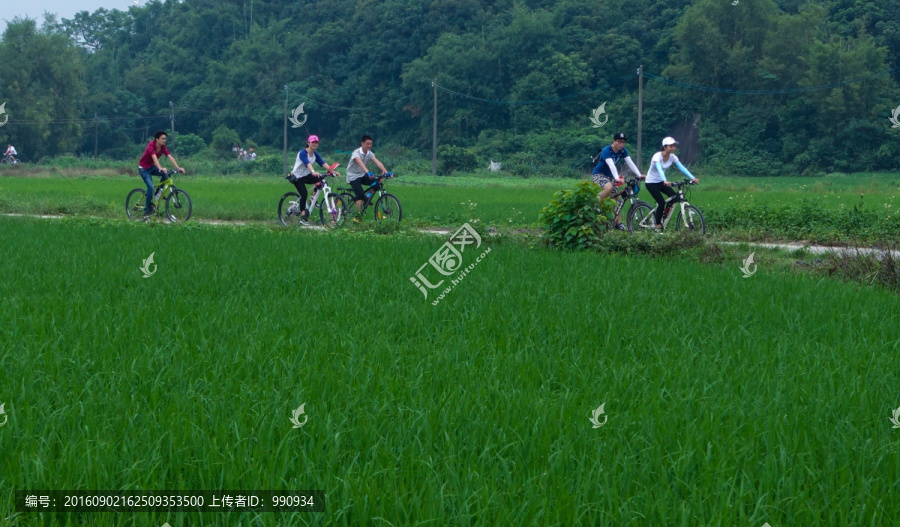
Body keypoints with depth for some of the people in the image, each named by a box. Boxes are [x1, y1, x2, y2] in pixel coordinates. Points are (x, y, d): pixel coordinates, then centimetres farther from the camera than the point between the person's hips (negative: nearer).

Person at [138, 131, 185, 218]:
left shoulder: (163, 147, -8)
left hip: (152, 167, 6)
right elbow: (154, 158, -43)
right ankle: (147, 210, -9)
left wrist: (178, 168, -32)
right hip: (144, 168, -6)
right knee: (151, 187, -21)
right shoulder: (151, 146, -27)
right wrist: (160, 168, -60)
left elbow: (170, 157, -18)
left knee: (166, 174, -21)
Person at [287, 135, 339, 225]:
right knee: (304, 194, -21)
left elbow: (323, 163, -11)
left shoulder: (315, 154, 1)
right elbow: (307, 163, -39)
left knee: (322, 178, -17)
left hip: (306, 176, 6)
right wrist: (313, 172, -57)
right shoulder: (303, 153, -21)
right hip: (297, 176, -6)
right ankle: (303, 216, -10)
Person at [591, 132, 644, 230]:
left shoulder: (623, 151, -6)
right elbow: (611, 165, -39)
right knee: (609, 187, -37)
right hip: (598, 174, -7)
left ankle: (618, 223, 3)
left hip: (610, 175, 7)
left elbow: (630, 163, -14)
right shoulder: (606, 151, -26)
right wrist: (617, 178, -52)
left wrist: (639, 175, -26)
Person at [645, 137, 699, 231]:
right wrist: (665, 181, -60)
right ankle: (658, 226, -4)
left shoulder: (672, 157, -7)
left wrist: (692, 178, -31)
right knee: (661, 202, -19)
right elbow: (659, 169, -43)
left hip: (661, 181, 6)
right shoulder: (657, 156, -26)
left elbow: (682, 168, -17)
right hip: (651, 182, -6)